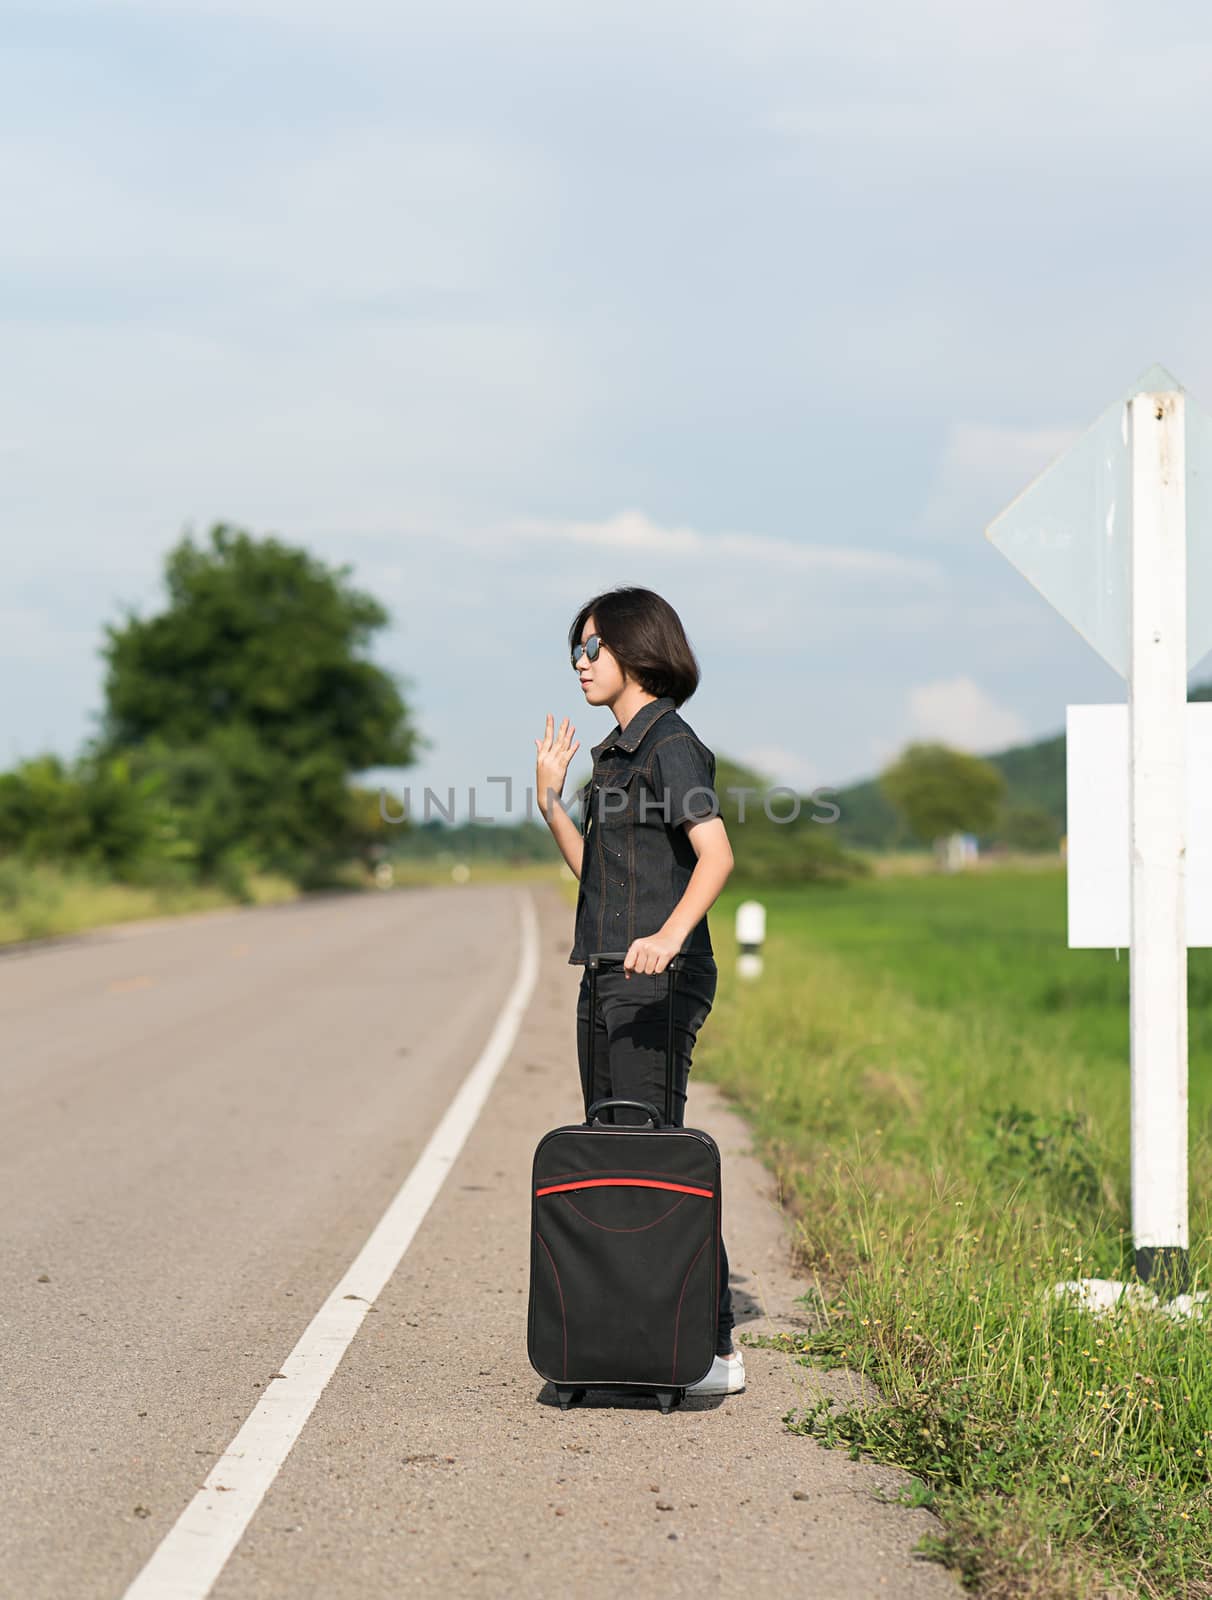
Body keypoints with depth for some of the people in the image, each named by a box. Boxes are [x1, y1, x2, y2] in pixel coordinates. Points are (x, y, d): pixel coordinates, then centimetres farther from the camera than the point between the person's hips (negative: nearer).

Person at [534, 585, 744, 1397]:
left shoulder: (672, 744, -11)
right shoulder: (615, 752, 17)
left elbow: (716, 854, -24)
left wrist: (668, 935, -38)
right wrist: (550, 799, 11)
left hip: (658, 981, -10)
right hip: (608, 978, 10)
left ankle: (714, 1349, -6)